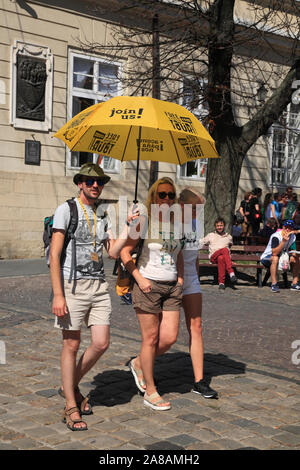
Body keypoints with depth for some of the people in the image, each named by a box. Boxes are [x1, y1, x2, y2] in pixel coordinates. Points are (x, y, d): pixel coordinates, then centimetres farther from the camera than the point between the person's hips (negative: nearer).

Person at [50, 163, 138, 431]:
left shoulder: (103, 215, 14)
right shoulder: (66, 210, -4)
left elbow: (113, 252, 5)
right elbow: (55, 255, -9)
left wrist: (128, 228, -8)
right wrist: (58, 295, -14)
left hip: (98, 285, 6)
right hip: (73, 285, -6)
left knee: (101, 343, 2)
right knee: (71, 345, 1)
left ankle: (71, 386, 26)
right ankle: (71, 407, 12)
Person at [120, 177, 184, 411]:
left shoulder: (176, 222, 8)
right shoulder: (144, 221, -8)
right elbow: (125, 252, -6)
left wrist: (180, 279, 10)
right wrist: (139, 278, -15)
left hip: (172, 286, 6)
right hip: (148, 285, -5)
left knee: (170, 337, 1)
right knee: (151, 338, 1)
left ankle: (139, 364, 30)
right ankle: (150, 392, 15)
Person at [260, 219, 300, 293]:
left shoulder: (293, 237, -3)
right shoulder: (276, 236, -24)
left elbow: (293, 252, -6)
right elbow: (274, 253, -35)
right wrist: (284, 241, -40)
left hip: (282, 257, 7)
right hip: (266, 258, -7)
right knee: (275, 258, -38)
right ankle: (274, 284, -35)